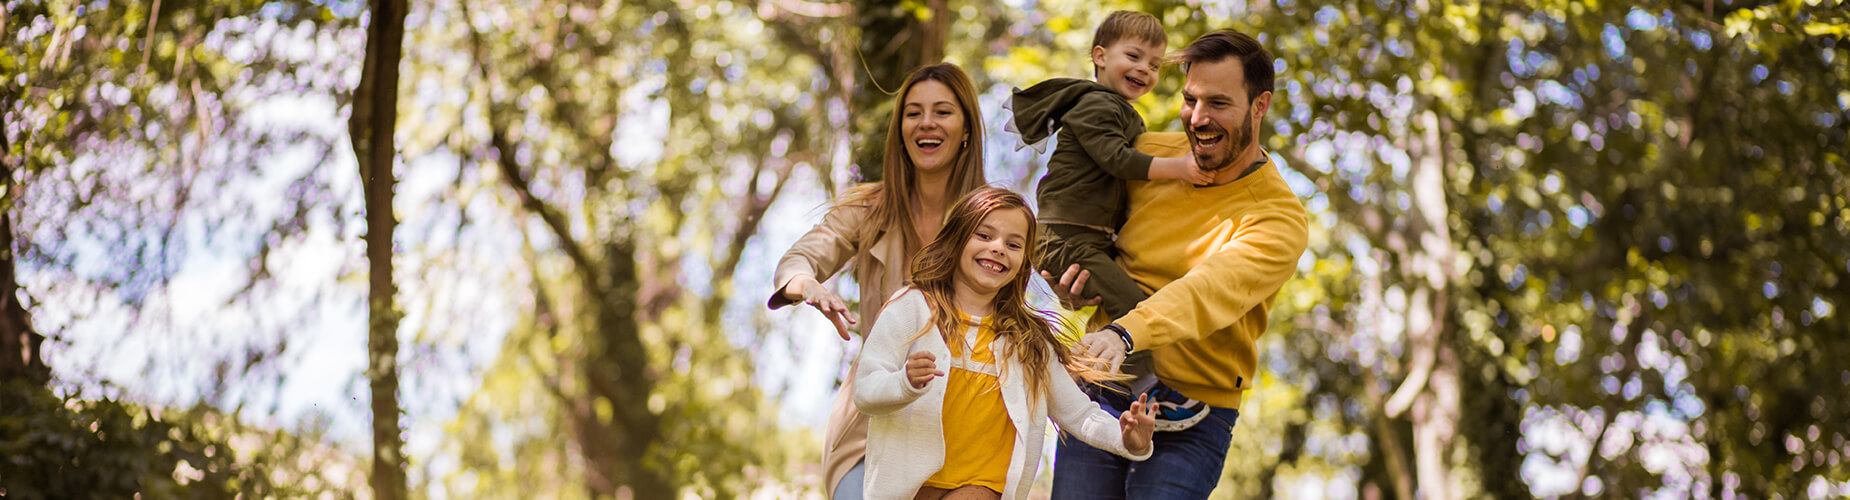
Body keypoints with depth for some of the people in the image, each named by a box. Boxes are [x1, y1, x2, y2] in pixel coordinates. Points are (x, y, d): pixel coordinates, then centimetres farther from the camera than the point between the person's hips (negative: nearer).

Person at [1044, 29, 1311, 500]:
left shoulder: (1279, 218, -10)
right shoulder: (1148, 154, 4)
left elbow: (1212, 289, -28)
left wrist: (1125, 333, -46)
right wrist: (1069, 275, -2)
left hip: (1189, 423, -4)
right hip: (1102, 390, 4)